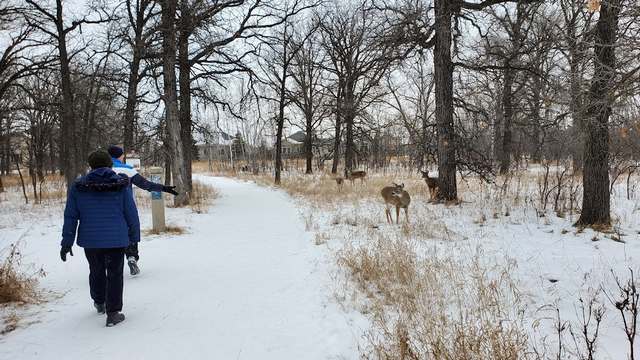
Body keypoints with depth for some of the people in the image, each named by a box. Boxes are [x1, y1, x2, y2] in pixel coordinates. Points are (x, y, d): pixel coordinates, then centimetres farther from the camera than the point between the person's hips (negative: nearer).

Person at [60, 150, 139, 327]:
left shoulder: (78, 186, 0)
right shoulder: (121, 184, -4)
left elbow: (70, 216, 2)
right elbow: (131, 213, -2)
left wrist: (67, 242, 8)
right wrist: (134, 237, 8)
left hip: (90, 239, 2)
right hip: (116, 239, -2)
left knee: (96, 271, 23)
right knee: (115, 274, 6)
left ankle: (99, 303, 43)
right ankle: (113, 313, 5)